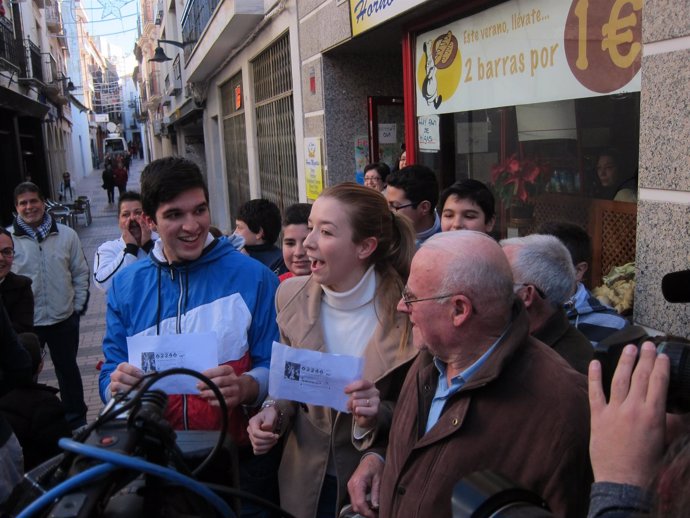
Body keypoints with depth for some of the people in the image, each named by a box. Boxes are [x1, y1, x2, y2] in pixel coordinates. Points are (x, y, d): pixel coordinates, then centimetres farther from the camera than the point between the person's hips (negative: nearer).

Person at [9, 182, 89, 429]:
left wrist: (78, 306, 0)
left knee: (68, 370, 17)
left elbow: (80, 273, 4)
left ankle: (76, 420, 33)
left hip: (64, 319, 1)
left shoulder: (66, 235, -2)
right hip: (25, 323, -1)